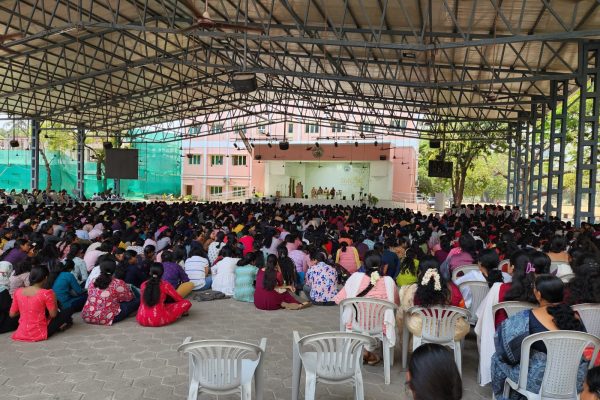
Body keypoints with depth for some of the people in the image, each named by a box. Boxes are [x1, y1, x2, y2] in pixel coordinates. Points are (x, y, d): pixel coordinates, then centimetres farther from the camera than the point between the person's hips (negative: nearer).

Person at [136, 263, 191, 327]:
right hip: (159, 320, -6)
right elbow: (180, 299, 7)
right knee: (187, 303, 2)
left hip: (142, 320, 6)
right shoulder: (165, 285, -6)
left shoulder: (143, 285, 6)